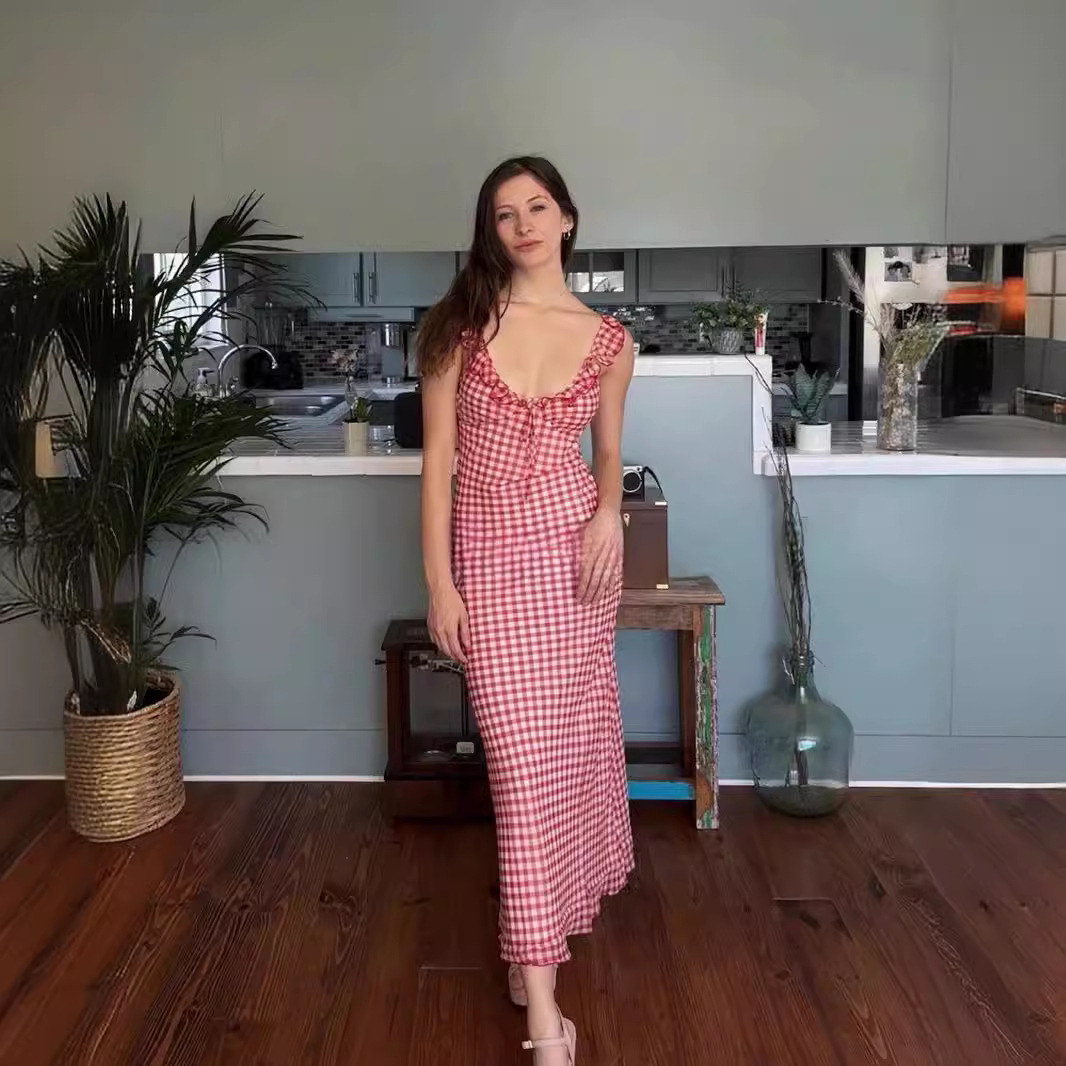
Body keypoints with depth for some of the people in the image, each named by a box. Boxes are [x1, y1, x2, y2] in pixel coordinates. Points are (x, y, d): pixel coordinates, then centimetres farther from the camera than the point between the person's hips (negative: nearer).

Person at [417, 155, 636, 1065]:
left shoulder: (608, 339, 2)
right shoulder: (461, 324, -3)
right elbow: (437, 455, -3)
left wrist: (610, 513, -8)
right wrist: (438, 580, -7)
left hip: (572, 547, 2)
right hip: (489, 553, -2)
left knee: (576, 732, 14)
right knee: (523, 760, -4)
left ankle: (572, 886, 44)